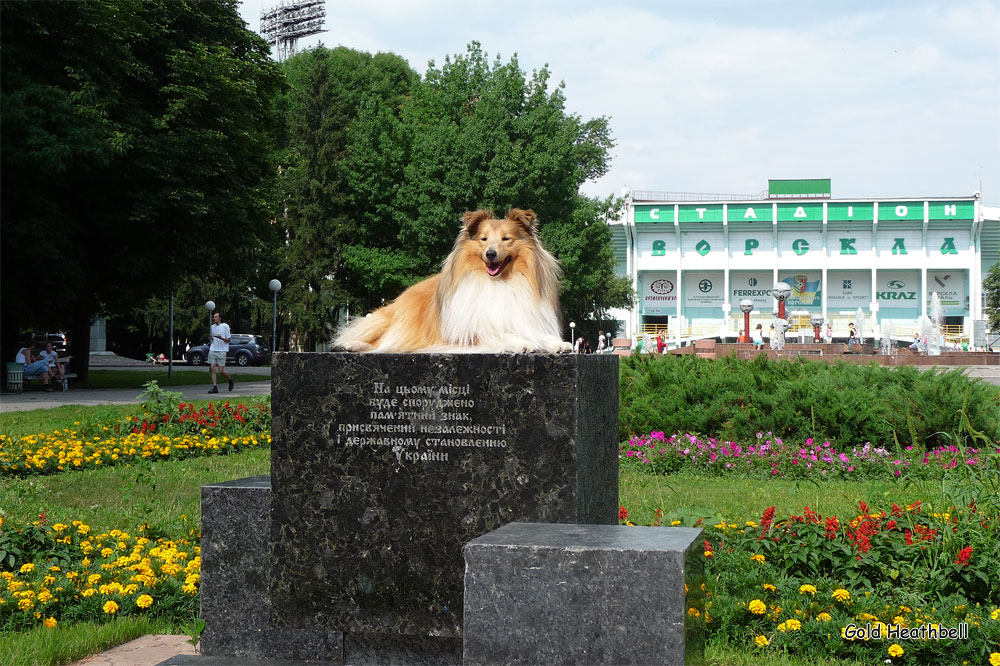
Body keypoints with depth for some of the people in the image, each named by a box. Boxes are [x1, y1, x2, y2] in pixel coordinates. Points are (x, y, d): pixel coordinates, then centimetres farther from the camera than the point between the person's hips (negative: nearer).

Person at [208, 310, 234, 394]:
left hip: (221, 351, -5)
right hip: (213, 350, 5)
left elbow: (228, 340, -4)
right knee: (212, 368, -8)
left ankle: (230, 380, 22)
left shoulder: (225, 326, -3)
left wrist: (220, 338, -20)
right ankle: (214, 387, -6)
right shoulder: (212, 327, 14)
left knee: (221, 371, -6)